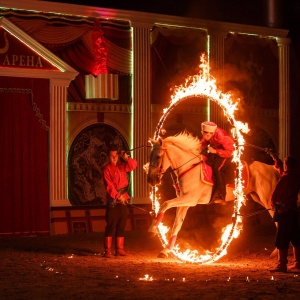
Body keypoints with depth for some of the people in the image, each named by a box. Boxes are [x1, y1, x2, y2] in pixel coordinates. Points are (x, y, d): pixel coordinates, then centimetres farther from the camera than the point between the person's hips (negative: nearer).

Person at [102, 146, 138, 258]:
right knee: (111, 226, -7)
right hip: (112, 201, -6)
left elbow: (133, 165, 3)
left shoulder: (122, 166, 13)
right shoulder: (107, 169, -5)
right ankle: (107, 250, -6)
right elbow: (109, 185, -12)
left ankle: (119, 249, 15)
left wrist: (127, 158, -12)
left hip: (123, 200, 6)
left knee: (121, 226, 9)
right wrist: (118, 196, -18)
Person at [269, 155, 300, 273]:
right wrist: (275, 158, 37)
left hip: (284, 210, -8)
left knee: (282, 240, -7)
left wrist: (273, 204, 7)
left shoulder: (284, 178, -17)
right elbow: (280, 167, 26)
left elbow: (275, 194, -12)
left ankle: (282, 265, -9)